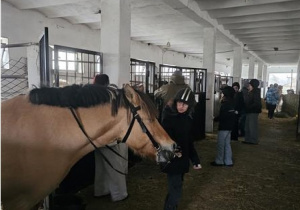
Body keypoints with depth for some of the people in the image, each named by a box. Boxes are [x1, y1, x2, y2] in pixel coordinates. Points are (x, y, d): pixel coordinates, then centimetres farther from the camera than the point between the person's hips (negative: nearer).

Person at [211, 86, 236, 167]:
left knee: (220, 145, 2)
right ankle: (228, 161, 21)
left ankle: (219, 161, 12)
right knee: (227, 144, 15)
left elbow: (222, 116, -22)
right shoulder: (231, 103, 8)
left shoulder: (225, 104, -19)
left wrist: (215, 119, -6)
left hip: (223, 127, -9)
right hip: (229, 126, 9)